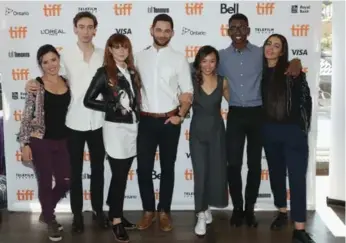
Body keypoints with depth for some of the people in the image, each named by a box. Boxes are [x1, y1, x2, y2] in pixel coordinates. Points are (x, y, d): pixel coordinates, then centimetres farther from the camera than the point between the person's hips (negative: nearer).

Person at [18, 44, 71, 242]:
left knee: (66, 181, 9)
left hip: (62, 141, 5)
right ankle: (50, 220, 28)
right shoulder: (36, 85, -7)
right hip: (40, 141, -4)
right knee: (45, 182, 6)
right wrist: (25, 143, -11)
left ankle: (47, 212, 35)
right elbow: (27, 116, -7)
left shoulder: (67, 82, 5)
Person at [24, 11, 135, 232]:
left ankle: (98, 211, 27)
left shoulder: (103, 55, 3)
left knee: (98, 170, 12)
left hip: (98, 122, 2)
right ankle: (77, 215, 22)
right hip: (74, 122, -2)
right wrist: (36, 85, -21)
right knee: (76, 171, 9)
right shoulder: (65, 55, -3)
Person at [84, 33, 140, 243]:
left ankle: (115, 212, 26)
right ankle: (116, 221, 10)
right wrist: (116, 106, -15)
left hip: (133, 126, 5)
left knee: (123, 174, 11)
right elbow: (88, 100, -10)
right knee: (119, 175, -1)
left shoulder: (132, 72, 11)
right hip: (115, 128, -5)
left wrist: (136, 113, 3)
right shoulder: (104, 73, -6)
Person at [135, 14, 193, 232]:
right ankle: (148, 211, 20)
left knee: (167, 168, 9)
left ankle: (164, 212, 22)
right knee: (143, 168, 3)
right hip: (146, 120, 1)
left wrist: (180, 115, -10)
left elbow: (188, 92, -1)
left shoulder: (179, 59, -1)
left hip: (169, 121, -1)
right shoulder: (140, 57, 4)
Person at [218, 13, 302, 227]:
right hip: (235, 114, 0)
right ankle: (237, 208, 16)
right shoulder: (222, 56, 5)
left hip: (257, 114, 0)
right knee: (234, 164, 0)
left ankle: (249, 208, 20)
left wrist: (296, 62, -13)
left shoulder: (261, 53, 3)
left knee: (254, 164, 6)